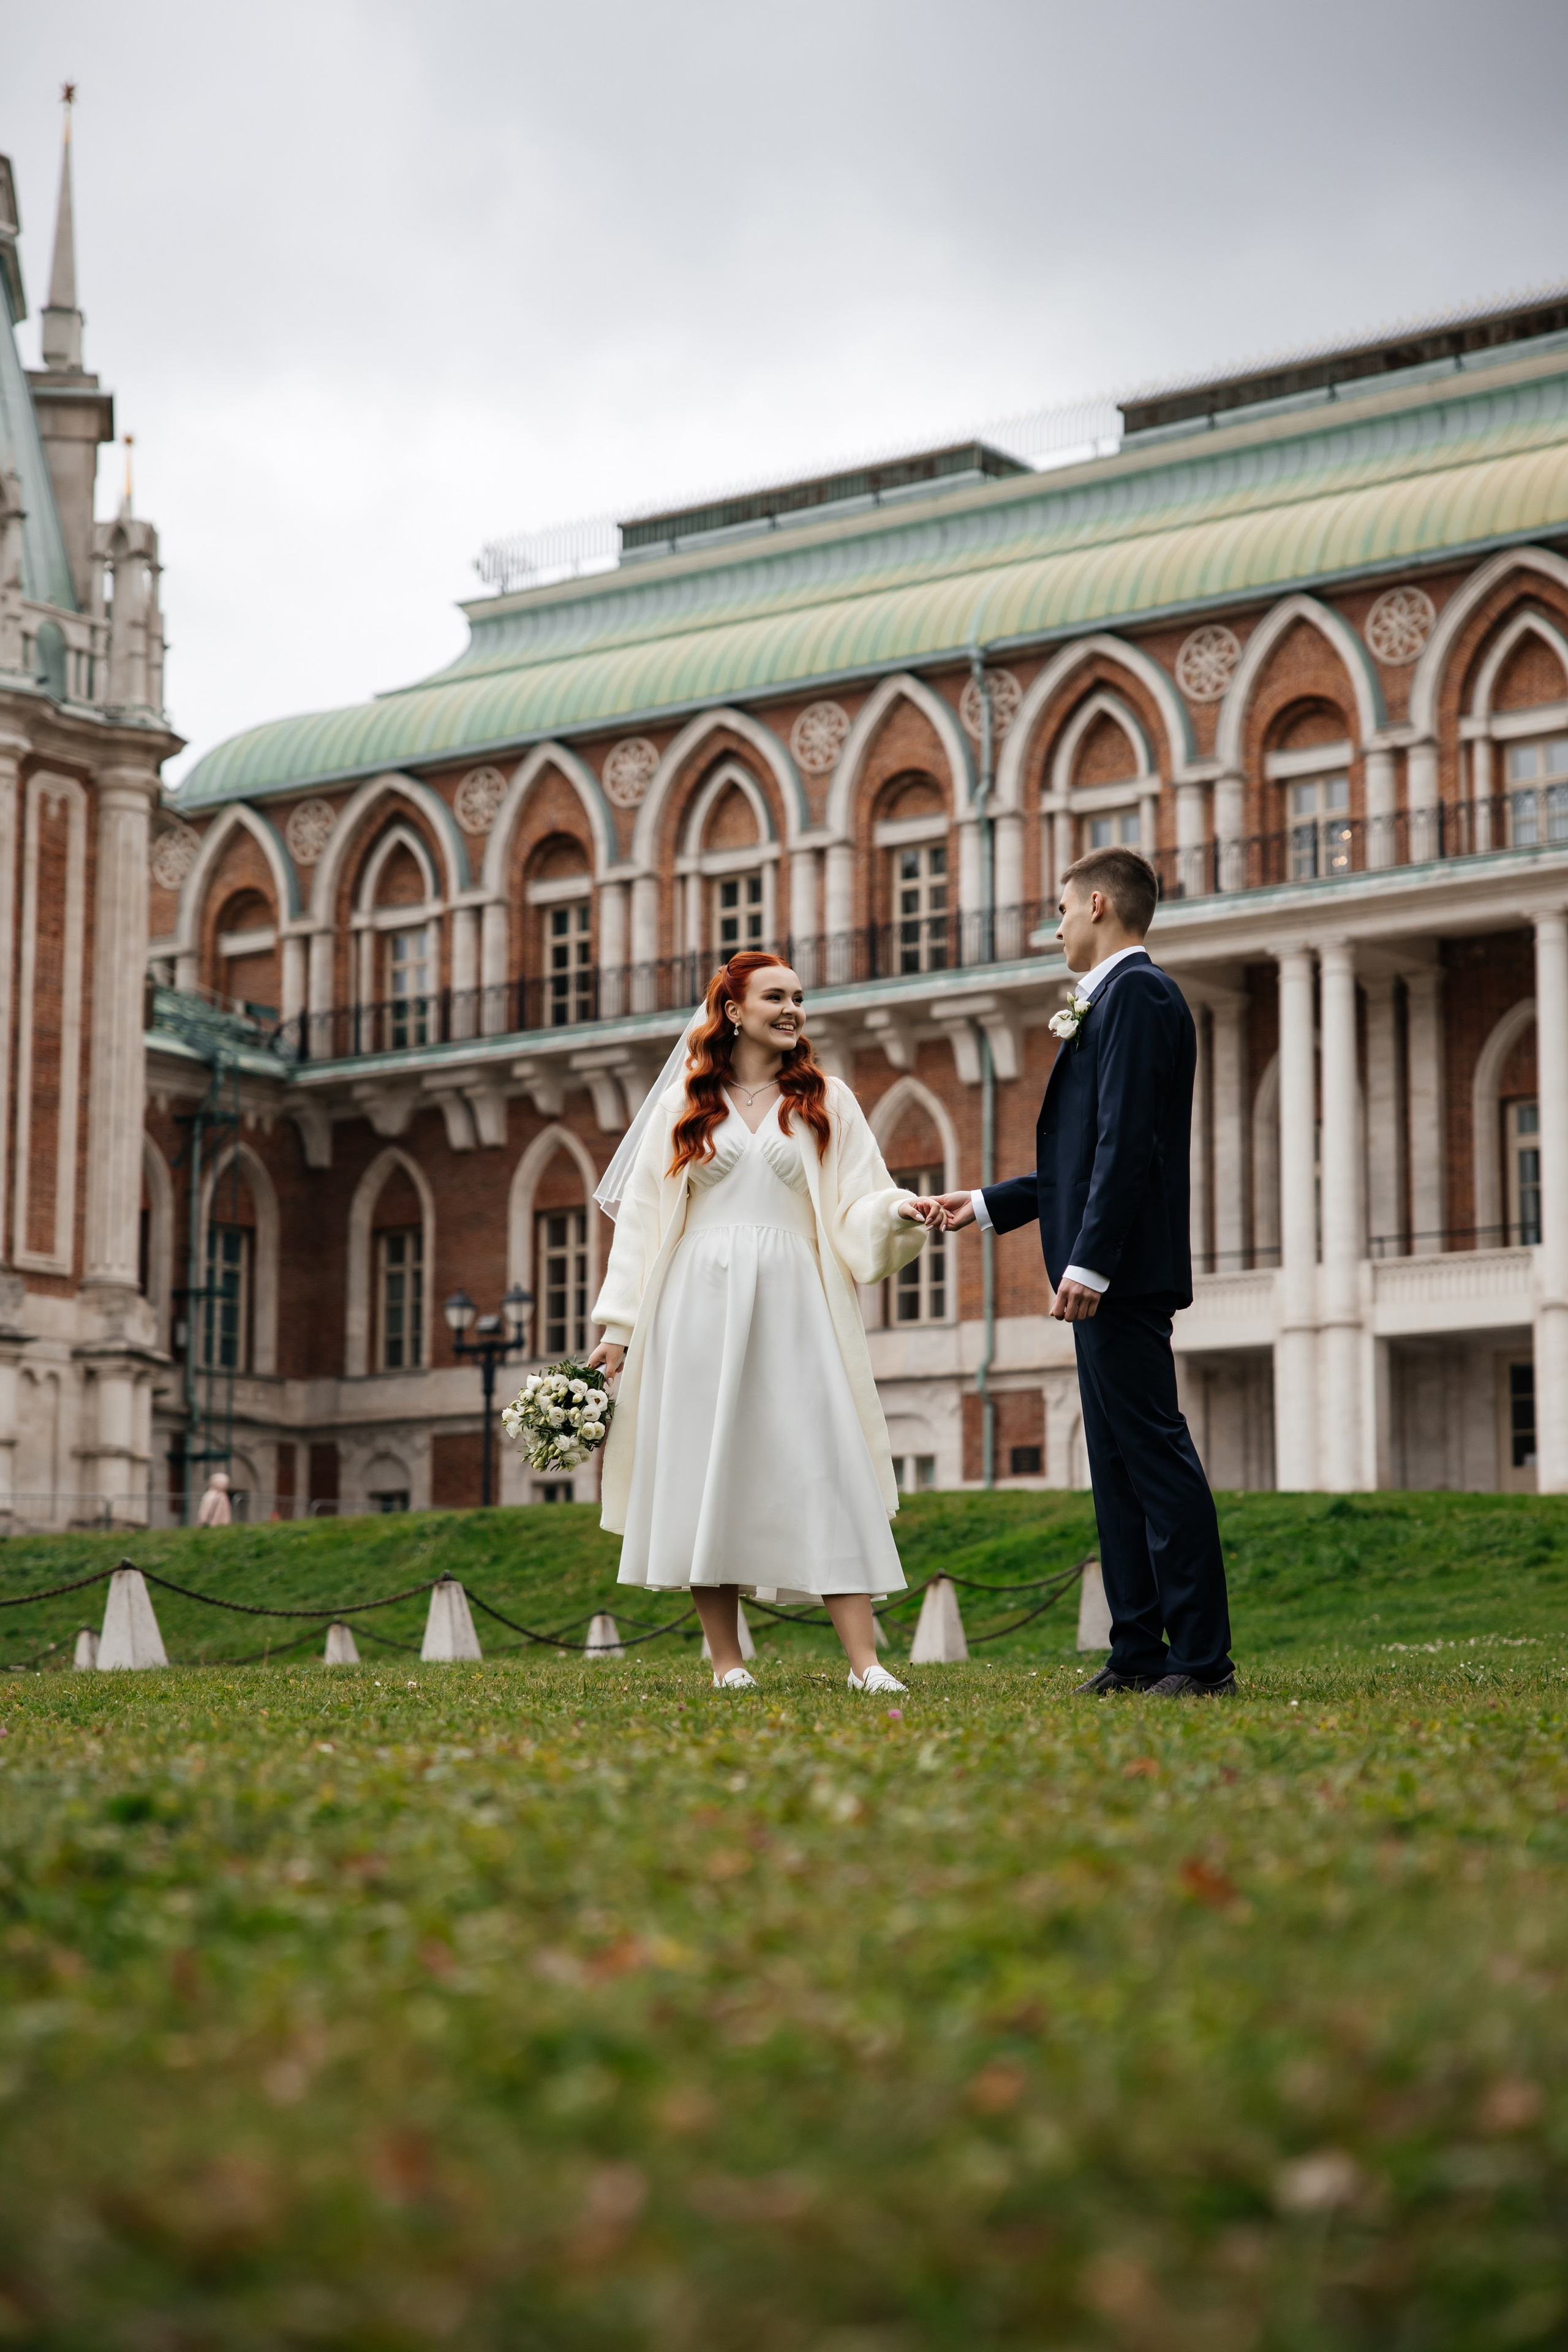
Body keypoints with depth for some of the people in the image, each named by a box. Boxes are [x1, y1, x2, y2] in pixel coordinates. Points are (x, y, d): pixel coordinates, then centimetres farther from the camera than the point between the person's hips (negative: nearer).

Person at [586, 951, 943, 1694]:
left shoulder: (827, 1104, 14)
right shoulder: (682, 1105, 12)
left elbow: (858, 1212, 7)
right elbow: (641, 1217, 11)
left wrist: (899, 1210, -16)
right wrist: (618, 1324, 5)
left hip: (790, 1306, 0)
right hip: (698, 1305, 0)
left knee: (824, 1476, -10)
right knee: (704, 1473, -3)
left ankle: (864, 1661, -13)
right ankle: (727, 1662, 4)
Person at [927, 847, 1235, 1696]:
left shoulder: (1134, 992, -10)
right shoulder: (1121, 996, 22)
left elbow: (1127, 1141, -19)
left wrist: (1088, 1262, -24)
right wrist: (989, 1203, 29)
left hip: (1124, 1273, -11)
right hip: (1109, 1277, 11)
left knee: (1155, 1452, -11)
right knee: (1118, 1464, 10)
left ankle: (1203, 1655, -10)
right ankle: (1139, 1650, 13)